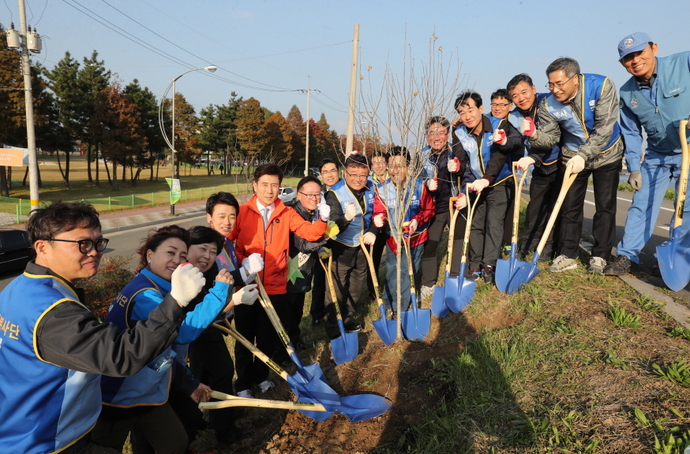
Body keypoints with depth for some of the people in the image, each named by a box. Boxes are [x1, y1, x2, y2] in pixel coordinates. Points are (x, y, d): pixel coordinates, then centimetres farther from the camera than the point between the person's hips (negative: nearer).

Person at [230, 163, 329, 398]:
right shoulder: (242, 212, -5)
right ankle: (243, 383, 31)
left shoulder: (287, 213, 1)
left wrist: (323, 219, -22)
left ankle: (261, 375, 40)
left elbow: (310, 233, -4)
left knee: (268, 336, 16)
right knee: (245, 337, 12)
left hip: (275, 288, 2)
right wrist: (244, 265, -15)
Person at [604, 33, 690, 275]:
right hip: (656, 155, 3)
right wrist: (634, 168, 0)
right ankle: (626, 256, 10)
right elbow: (631, 133, 4)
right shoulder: (627, 93, -3)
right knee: (641, 204, 3)